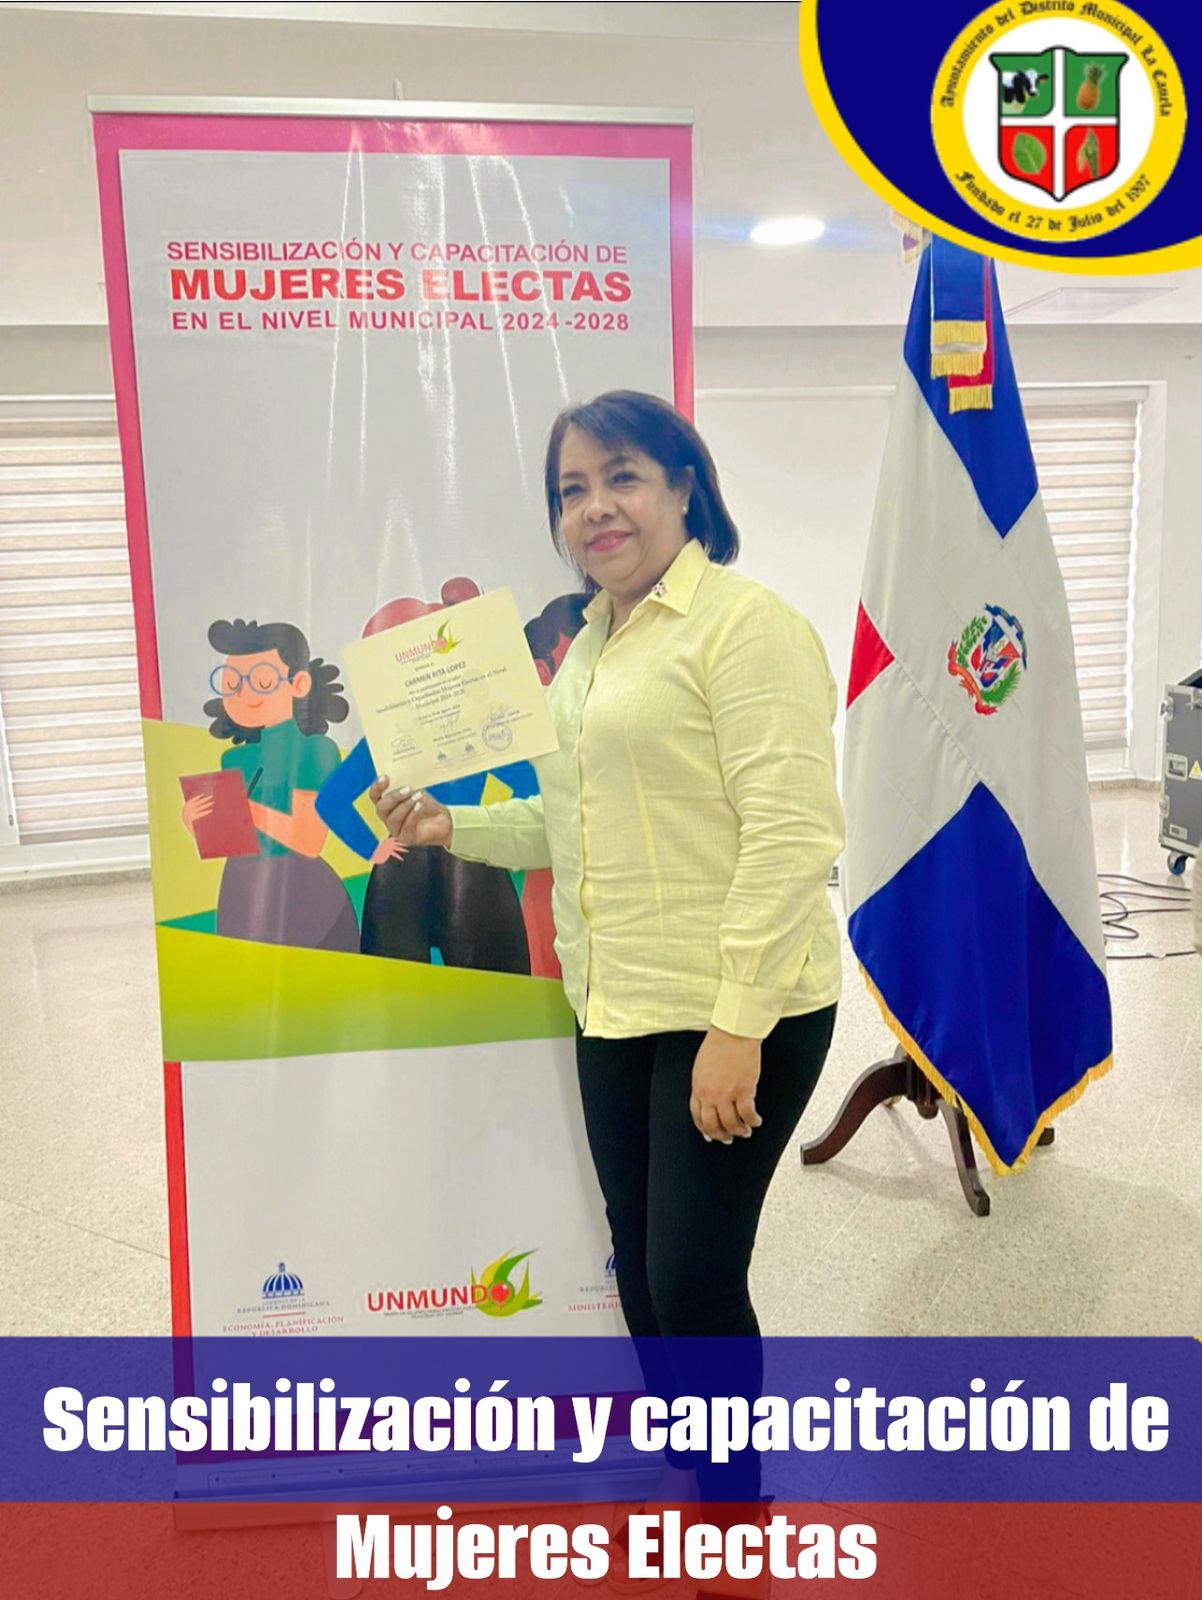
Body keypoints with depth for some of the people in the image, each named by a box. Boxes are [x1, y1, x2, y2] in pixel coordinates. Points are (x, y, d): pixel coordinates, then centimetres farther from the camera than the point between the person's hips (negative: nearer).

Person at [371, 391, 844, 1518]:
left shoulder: (744, 624, -12)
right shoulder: (588, 646, 15)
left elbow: (791, 833, -18)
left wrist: (737, 1025, -21)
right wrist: (450, 825, 7)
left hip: (736, 1013, -8)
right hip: (615, 1009, 8)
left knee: (695, 1278, -1)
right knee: (645, 1275, 16)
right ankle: (693, 1484, 39)